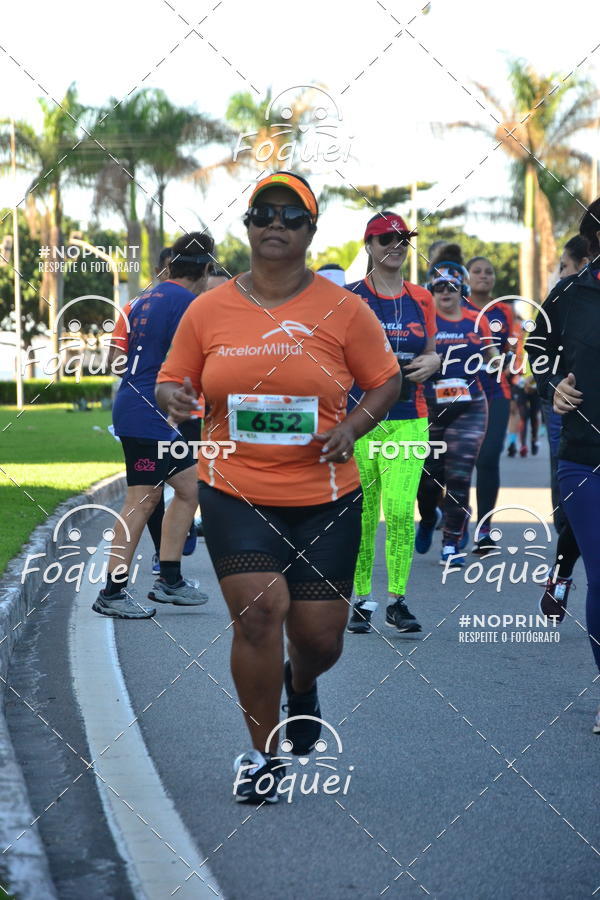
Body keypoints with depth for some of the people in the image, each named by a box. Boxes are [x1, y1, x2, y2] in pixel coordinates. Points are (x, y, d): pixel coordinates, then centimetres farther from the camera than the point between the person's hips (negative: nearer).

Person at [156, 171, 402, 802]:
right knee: (258, 611, -14)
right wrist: (174, 397, -14)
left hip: (324, 497, 0)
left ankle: (301, 683, 44)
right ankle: (262, 753, 8)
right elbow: (171, 381, 10)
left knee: (320, 635, 3)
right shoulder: (208, 310, 2)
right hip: (234, 494, 0)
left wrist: (352, 426, -10)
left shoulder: (342, 310, -1)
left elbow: (386, 379, 8)